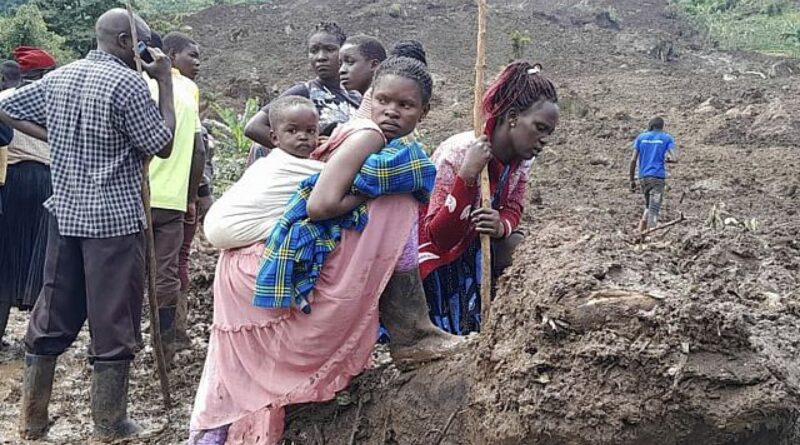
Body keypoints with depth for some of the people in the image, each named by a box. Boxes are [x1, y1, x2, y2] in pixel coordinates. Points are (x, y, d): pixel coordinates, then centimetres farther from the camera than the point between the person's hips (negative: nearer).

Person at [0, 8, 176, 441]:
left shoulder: (57, 77, 9)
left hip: (65, 214, 7)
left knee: (51, 318, 13)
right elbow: (162, 146, -9)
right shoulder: (128, 82, -13)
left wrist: (53, 138, 15)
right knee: (113, 325, 2)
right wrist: (165, 83, -3)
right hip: (115, 220, -7)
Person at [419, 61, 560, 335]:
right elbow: (439, 237, -33)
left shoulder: (521, 157, -9)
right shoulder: (458, 153, -31)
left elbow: (512, 210, -1)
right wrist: (467, 175, -45)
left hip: (472, 244, 7)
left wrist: (501, 226, -27)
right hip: (436, 253, -7)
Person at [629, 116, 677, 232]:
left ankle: (640, 233, 8)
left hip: (643, 177, 4)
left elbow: (633, 160, 2)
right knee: (654, 210, -5)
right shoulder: (667, 138, 2)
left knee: (648, 207, 20)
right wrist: (667, 159, 13)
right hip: (658, 177, -4)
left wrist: (632, 180, 7)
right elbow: (675, 158, -10)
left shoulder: (641, 137, 9)